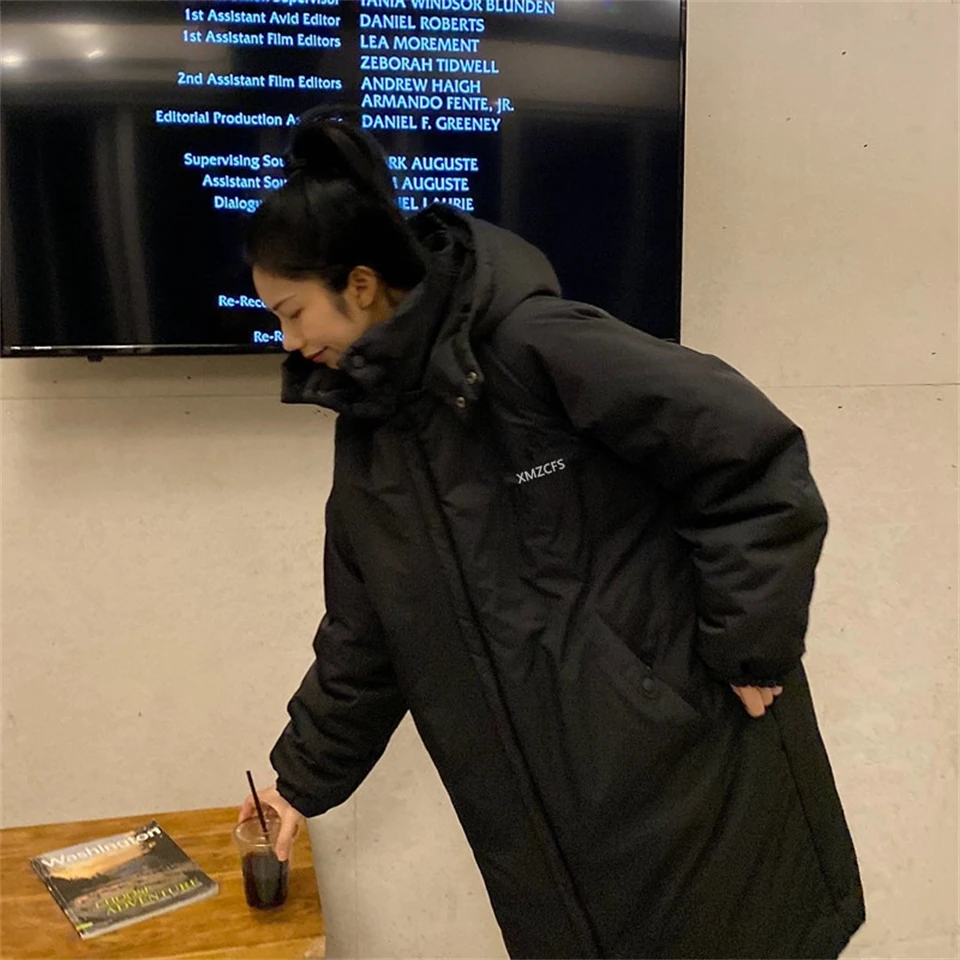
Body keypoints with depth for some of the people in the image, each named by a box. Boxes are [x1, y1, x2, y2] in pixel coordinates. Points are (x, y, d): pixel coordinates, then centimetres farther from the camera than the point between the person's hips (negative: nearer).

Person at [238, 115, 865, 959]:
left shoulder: (534, 345, -19)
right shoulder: (367, 428, 5)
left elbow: (754, 457, -18)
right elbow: (364, 634, 14)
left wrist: (748, 647, -14)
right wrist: (305, 776, 20)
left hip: (688, 749, -6)